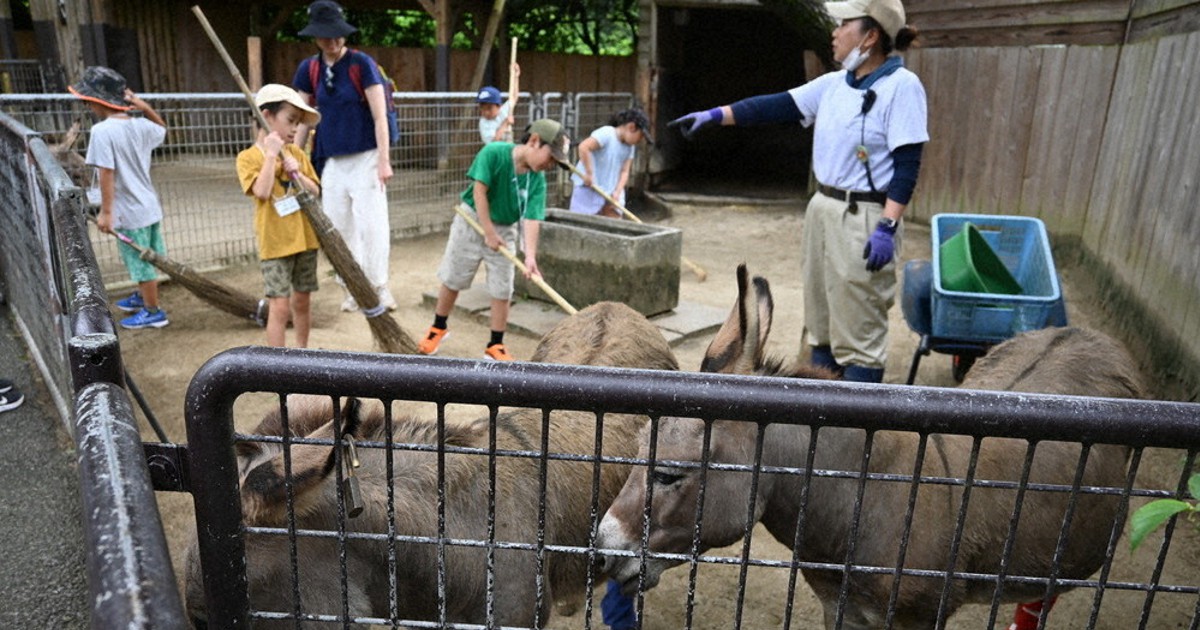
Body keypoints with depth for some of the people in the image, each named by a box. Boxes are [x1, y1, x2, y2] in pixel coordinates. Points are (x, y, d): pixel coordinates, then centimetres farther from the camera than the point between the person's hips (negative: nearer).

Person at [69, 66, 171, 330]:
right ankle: (143, 296, 43)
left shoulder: (102, 131, -19)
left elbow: (107, 173, -20)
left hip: (129, 211, -7)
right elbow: (162, 129, 23)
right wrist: (144, 107, 7)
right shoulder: (140, 125, 0)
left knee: (141, 262, 7)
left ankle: (153, 312, 19)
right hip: (149, 205, 7)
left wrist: (105, 212, -15)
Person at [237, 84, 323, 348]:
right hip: (274, 243, -5)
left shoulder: (297, 153, 8)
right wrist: (271, 154, -16)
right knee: (279, 307, -6)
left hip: (305, 238, 5)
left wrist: (298, 173, -10)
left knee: (302, 301, 15)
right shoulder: (248, 157, -6)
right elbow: (262, 191, -21)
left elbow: (315, 192, 7)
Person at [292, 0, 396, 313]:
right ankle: (352, 288, 20)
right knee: (338, 227, 8)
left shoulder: (362, 64, -7)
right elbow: (302, 120, 11)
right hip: (331, 161, 5)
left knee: (371, 223, -7)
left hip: (365, 158, -5)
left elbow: (380, 116, -10)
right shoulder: (308, 70, 6)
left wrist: (384, 161, -15)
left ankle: (379, 286, 6)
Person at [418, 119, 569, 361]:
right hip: (473, 220, -3)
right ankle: (438, 328, 30)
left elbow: (532, 218, -20)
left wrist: (530, 256, -32)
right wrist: (489, 232, -19)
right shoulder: (493, 153, -22)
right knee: (452, 278, 8)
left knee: (502, 289, 1)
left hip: (505, 230, 3)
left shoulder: (538, 180, -13)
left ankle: (495, 346, 14)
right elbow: (479, 190, -20)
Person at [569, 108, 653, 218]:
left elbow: (624, 171, 4)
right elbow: (583, 147, -28)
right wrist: (589, 173, -25)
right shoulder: (606, 133, -16)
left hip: (610, 192, 7)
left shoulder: (630, 147, 8)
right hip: (589, 188, -7)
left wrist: (617, 192, -11)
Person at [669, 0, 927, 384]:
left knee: (858, 331, -4)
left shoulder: (902, 85, -11)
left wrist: (887, 227, -22)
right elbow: (776, 106, 8)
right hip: (822, 208, 8)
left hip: (864, 218, -8)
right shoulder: (833, 84, 9)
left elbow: (907, 165, -15)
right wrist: (713, 115, 1)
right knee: (822, 320, 16)